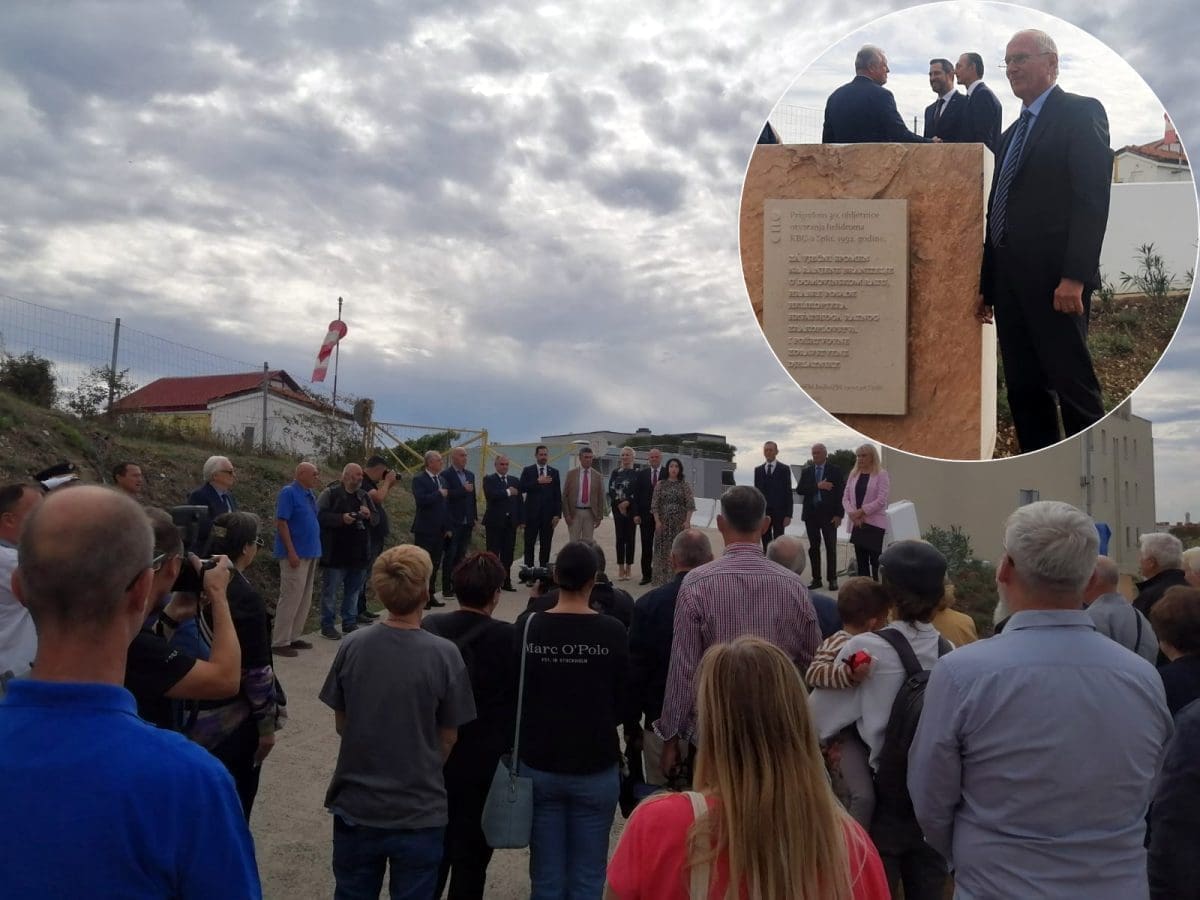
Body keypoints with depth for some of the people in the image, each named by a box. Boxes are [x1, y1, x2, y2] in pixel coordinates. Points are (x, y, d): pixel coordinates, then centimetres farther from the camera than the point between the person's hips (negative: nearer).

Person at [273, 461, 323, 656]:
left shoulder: (310, 493, 12)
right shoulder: (289, 492, -12)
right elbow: (281, 522, -17)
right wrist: (291, 552, -20)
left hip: (310, 553, 9)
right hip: (296, 553, -9)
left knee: (304, 599, 12)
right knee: (291, 598, -7)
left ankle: (293, 637, 20)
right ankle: (279, 642, -1)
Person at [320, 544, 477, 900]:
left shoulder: (352, 646, -12)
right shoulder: (444, 655, -19)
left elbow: (340, 724, 1)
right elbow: (447, 738, -7)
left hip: (355, 804, 3)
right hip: (419, 811, -2)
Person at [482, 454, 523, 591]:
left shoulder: (515, 480, 13)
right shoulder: (489, 480, -1)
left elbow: (520, 501, 12)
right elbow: (490, 495, -20)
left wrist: (521, 520, 7)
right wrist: (507, 492, -13)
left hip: (511, 522, 4)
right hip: (494, 522, -4)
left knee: (508, 554, 7)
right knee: (493, 553, 0)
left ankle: (506, 582, 14)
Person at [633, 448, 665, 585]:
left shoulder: (667, 473, 0)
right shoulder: (642, 473, 7)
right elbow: (636, 494, 4)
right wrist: (636, 514, -1)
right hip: (646, 515, 2)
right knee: (646, 546, 4)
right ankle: (646, 574, 10)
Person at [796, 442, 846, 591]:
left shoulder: (836, 470, 0)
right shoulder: (806, 471, 9)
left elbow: (841, 492, -4)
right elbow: (799, 490, -2)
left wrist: (839, 514, -9)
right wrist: (817, 486, -15)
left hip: (829, 514, -3)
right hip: (811, 513, 3)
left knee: (831, 547, 2)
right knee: (813, 547, 6)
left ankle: (832, 579, 9)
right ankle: (816, 579, 12)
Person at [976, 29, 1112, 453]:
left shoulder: (1081, 112, -1)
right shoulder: (1011, 134, 23)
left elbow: (1093, 198, -12)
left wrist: (1075, 276, -22)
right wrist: (987, 284, 16)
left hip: (1054, 278, -7)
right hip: (1010, 281, 8)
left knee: (1074, 387, -5)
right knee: (1023, 391, 8)